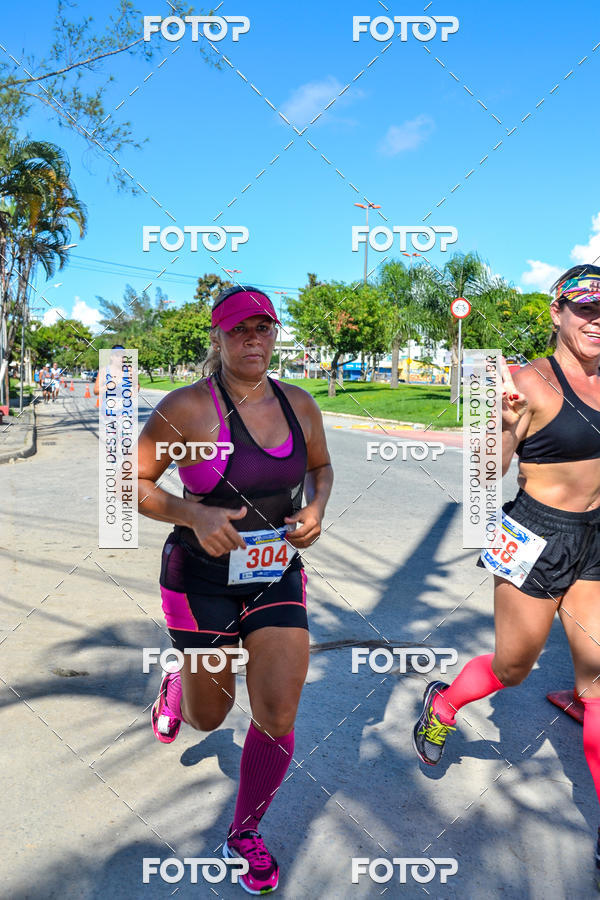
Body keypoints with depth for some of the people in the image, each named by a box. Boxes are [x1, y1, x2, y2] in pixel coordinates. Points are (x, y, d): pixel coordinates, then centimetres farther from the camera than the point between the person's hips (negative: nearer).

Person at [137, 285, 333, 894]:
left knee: (278, 716, -1)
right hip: (203, 580, -3)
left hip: (278, 576, 3)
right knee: (208, 718, 15)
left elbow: (320, 466, 16)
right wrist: (195, 516, -25)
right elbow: (133, 483, -10)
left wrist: (316, 508, -5)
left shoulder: (299, 405, -1)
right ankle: (175, 687, 55)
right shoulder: (187, 407, -15)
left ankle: (244, 835, 29)